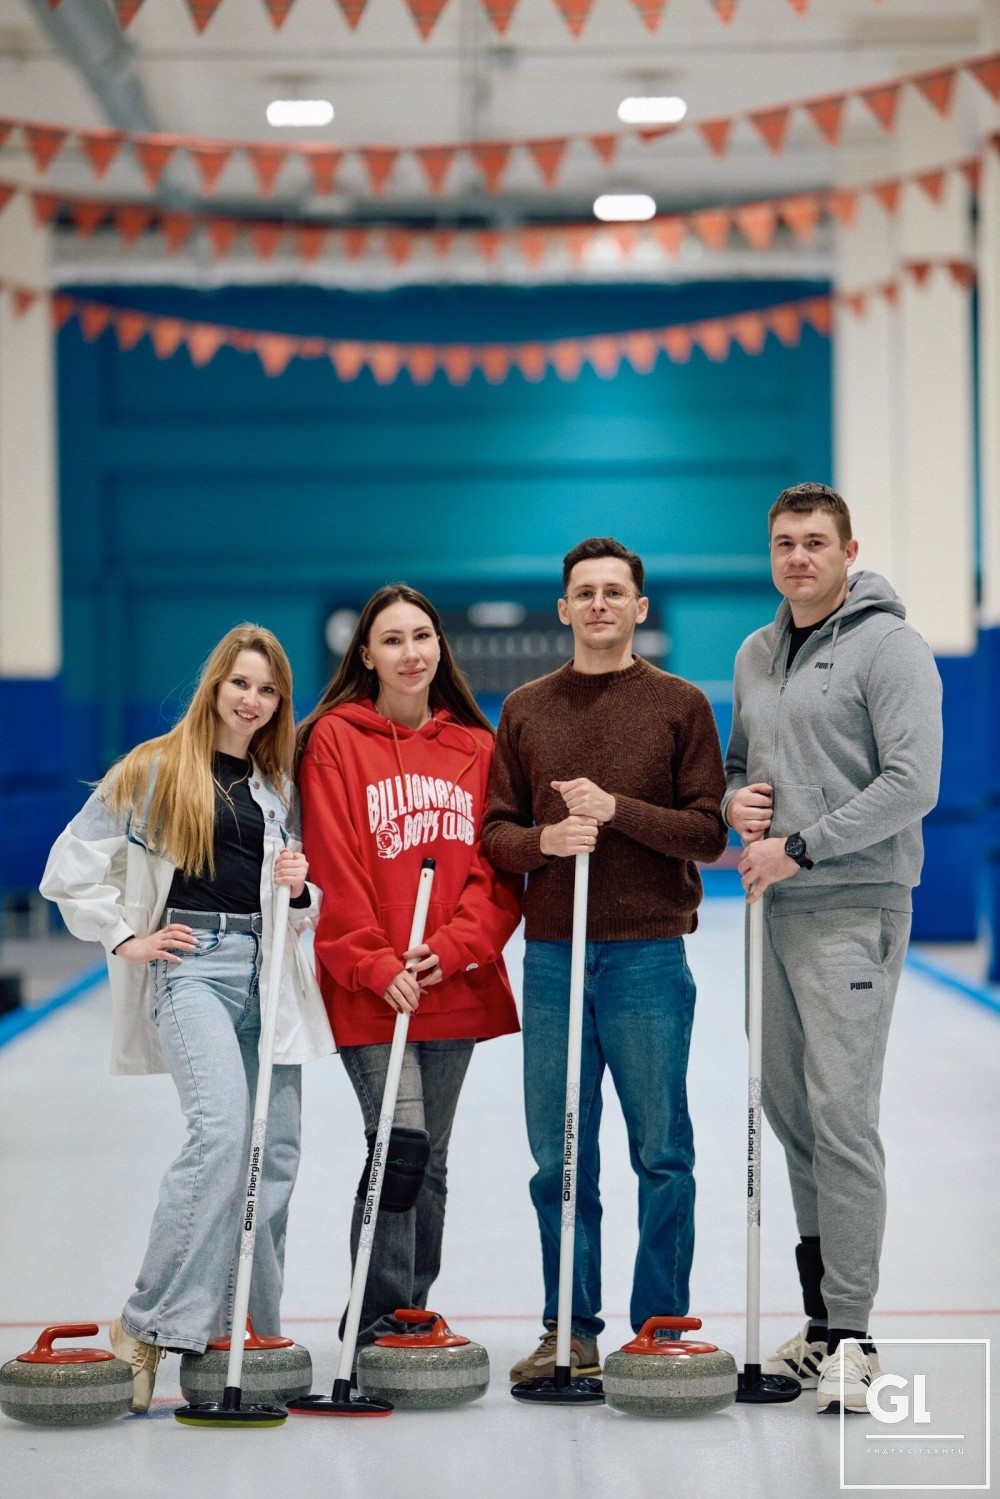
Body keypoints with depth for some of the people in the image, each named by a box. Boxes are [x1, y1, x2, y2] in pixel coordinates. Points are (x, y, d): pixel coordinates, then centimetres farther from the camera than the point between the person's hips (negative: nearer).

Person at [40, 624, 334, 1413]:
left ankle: (254, 1330, 16)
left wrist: (300, 888, 1)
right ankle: (149, 1323, -16)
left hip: (269, 969, 6)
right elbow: (73, 866, 3)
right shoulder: (154, 769, 2)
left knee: (277, 1151, 4)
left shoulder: (281, 784, 16)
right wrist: (126, 939, -2)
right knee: (222, 1127, -23)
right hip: (191, 963, -5)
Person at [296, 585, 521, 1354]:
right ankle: (376, 1320, -4)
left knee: (431, 1156, 12)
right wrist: (377, 967, -13)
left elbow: (496, 869, 6)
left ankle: (415, 1315, 23)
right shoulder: (335, 739, -2)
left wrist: (451, 948, -9)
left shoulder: (476, 746, 8)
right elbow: (334, 871, -6)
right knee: (402, 1141, -15)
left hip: (455, 991, 4)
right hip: (369, 993, -4)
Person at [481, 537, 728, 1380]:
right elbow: (496, 831, 11)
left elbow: (710, 833, -2)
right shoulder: (526, 710, 12)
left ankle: (662, 1328, 12)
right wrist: (542, 842, -10)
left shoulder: (680, 705, 3)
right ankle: (571, 1331, 16)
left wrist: (618, 810, -13)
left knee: (662, 1154, 2)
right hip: (552, 957, 3)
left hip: (649, 955, -3)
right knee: (559, 1159, 6)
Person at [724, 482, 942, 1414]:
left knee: (840, 1112, -12)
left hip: (854, 908, -8)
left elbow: (911, 783, -16)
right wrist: (735, 800, 3)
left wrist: (800, 845, -16)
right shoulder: (754, 655, 16)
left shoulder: (887, 646, -8)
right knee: (788, 1109, 11)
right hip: (777, 912, 8)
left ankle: (850, 1338, -7)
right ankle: (822, 1319, 22)